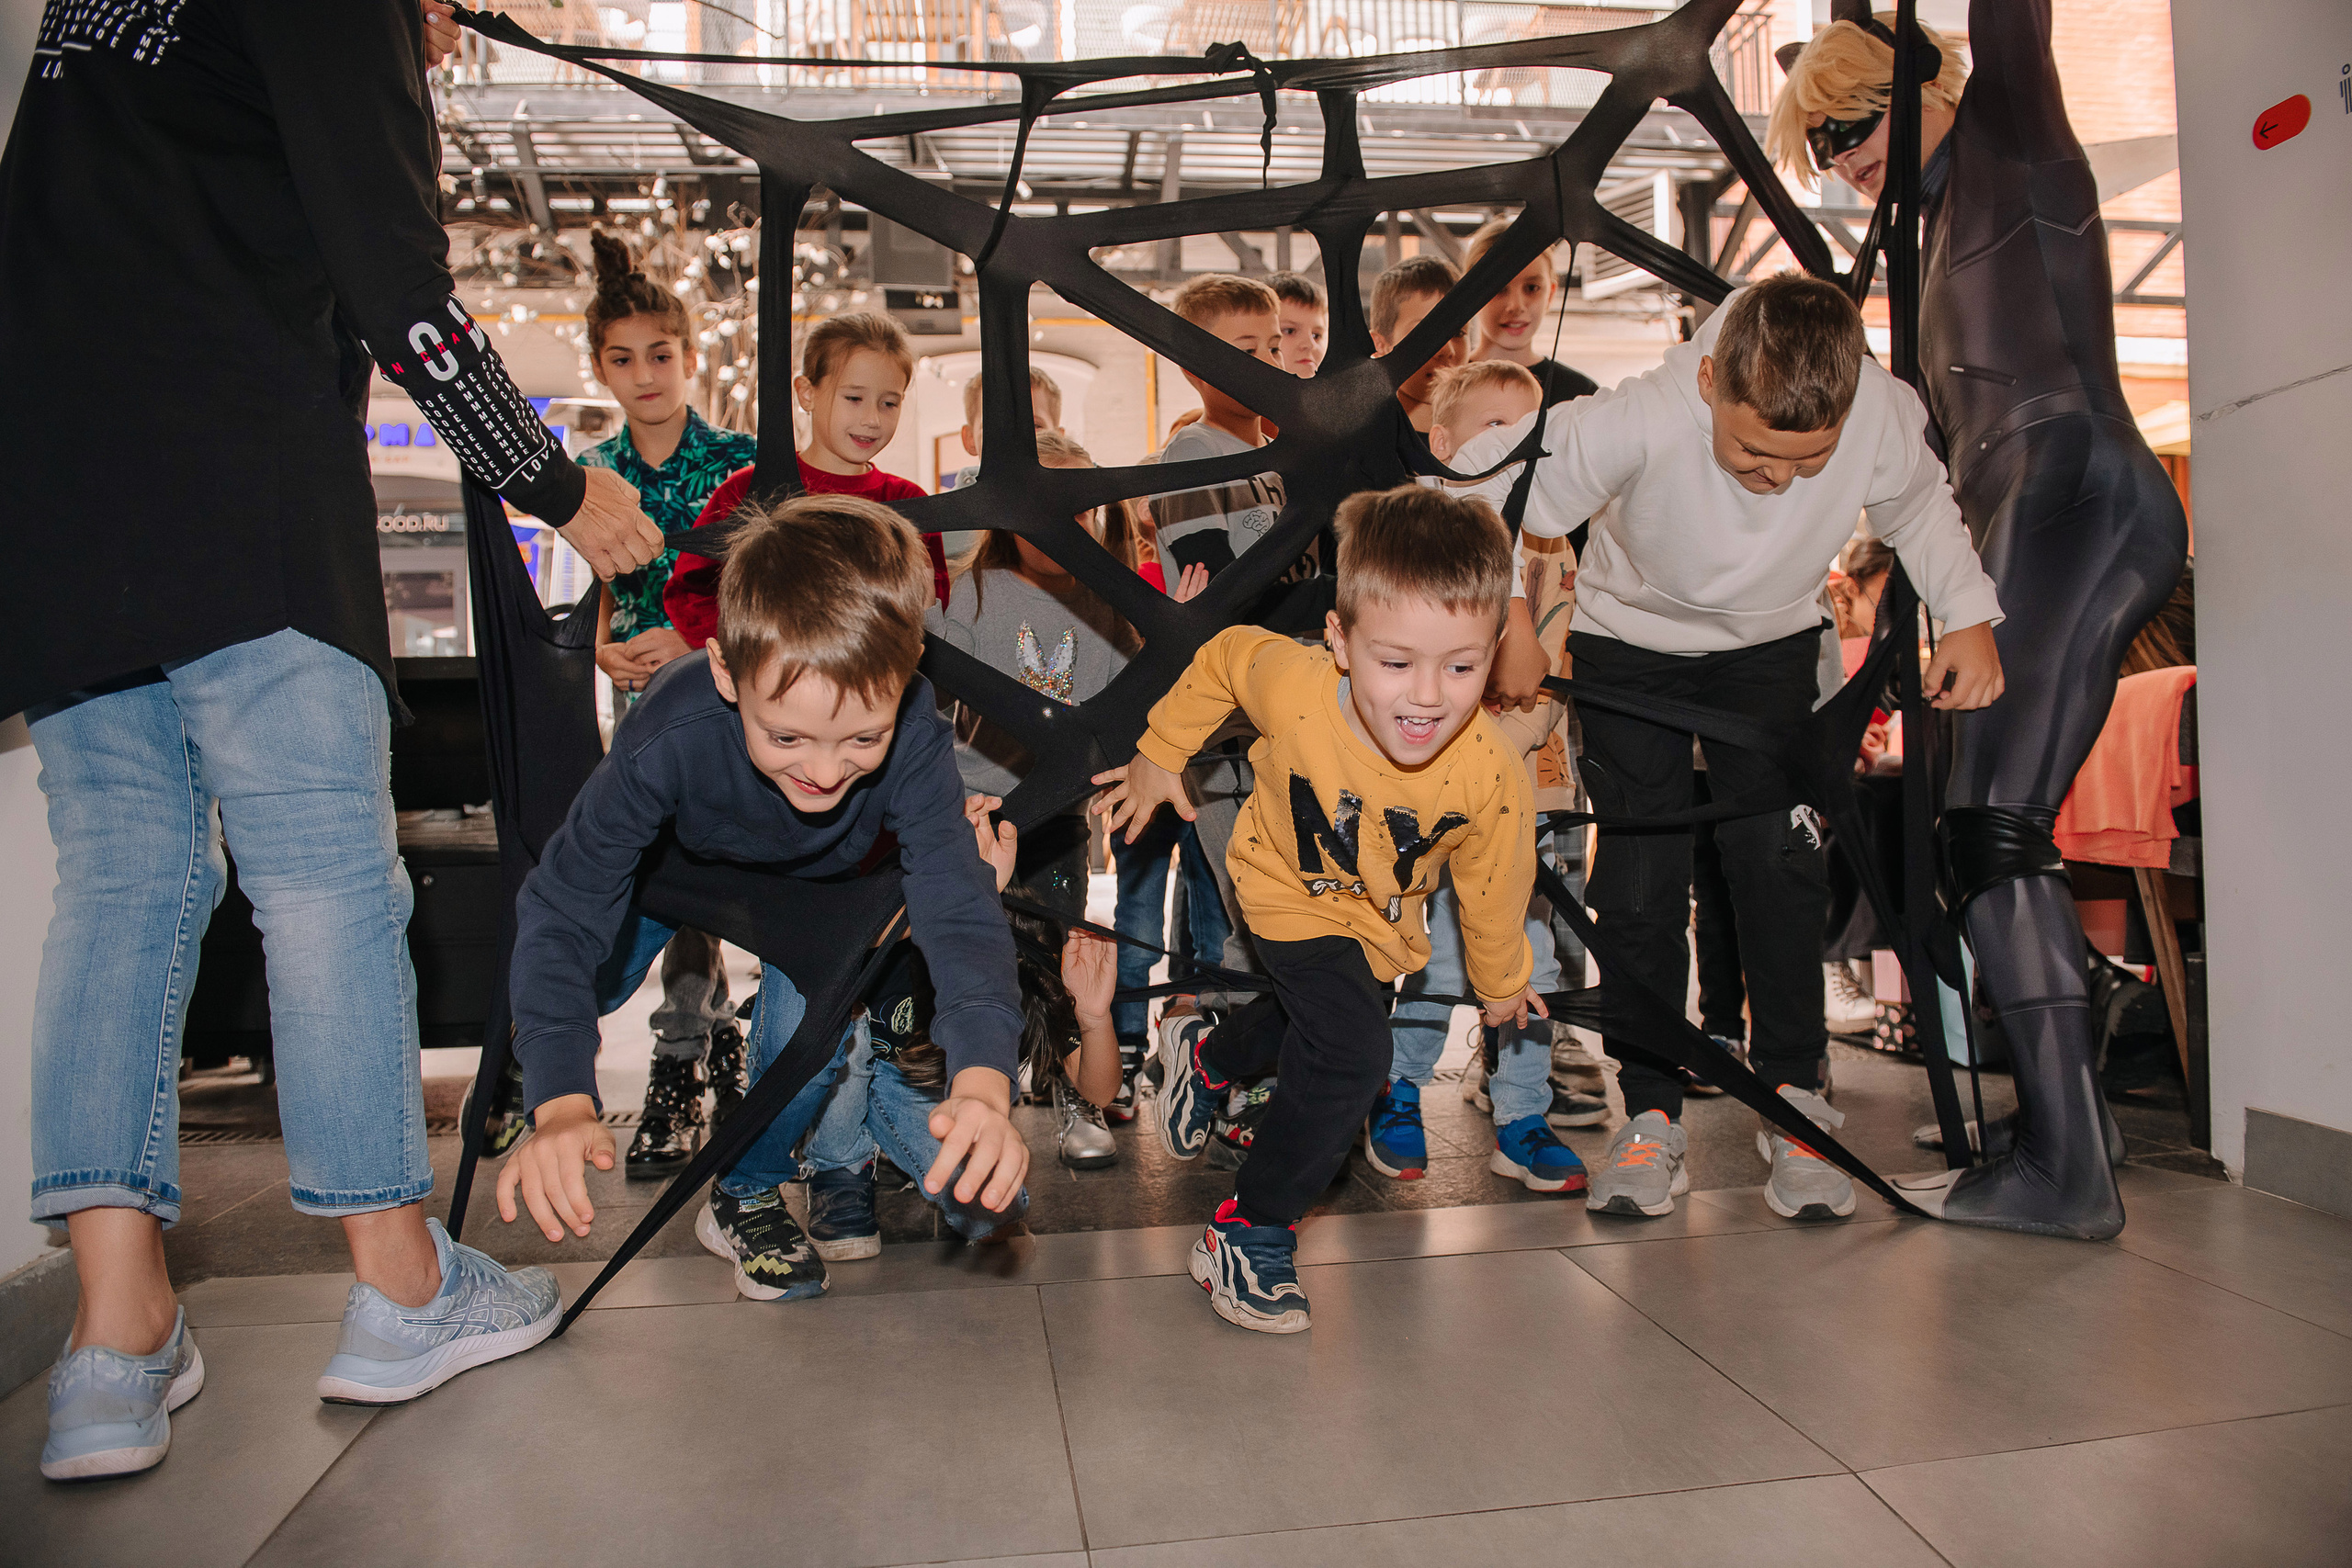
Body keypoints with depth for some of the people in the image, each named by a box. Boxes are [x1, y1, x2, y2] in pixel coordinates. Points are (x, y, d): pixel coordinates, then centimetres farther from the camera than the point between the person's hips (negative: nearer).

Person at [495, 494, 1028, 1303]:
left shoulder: (913, 736, -41)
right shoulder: (669, 736, -43)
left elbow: (959, 909, -46)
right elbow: (561, 915, -40)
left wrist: (984, 1084, -64)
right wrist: (561, 1106, -54)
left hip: (819, 881, 0)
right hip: (679, 852, 1)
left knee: (814, 1015, -22)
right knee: (576, 972, -11)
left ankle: (749, 1194, 6)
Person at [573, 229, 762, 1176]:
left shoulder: (738, 461, -4)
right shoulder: (594, 474, 9)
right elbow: (606, 592, 16)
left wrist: (698, 640, -17)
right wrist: (604, 649, -4)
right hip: (643, 695, 4)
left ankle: (680, 1070, 4)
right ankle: (718, 1033, 23)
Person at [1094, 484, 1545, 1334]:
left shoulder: (1492, 778, -34)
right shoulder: (1289, 683, -38)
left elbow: (1493, 888, -13)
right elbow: (1222, 657, -13)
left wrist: (1500, 982, 5)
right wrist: (1159, 758, -1)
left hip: (1381, 920, 4)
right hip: (1288, 888, -3)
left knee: (1309, 1021, 28)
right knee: (1351, 1055, -20)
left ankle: (1207, 1056, 62)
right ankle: (1249, 1234, 1)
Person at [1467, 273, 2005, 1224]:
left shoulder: (1884, 415, -26)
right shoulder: (1640, 421, -37)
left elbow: (1918, 506, -2)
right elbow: (1484, 487, -23)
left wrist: (1969, 616, -13)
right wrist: (1510, 626, -24)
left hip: (1772, 645, 2)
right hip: (1632, 640, -1)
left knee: (1777, 855, -11)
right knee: (1640, 874, -8)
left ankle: (1795, 1098, 5)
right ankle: (1651, 1116, 5)